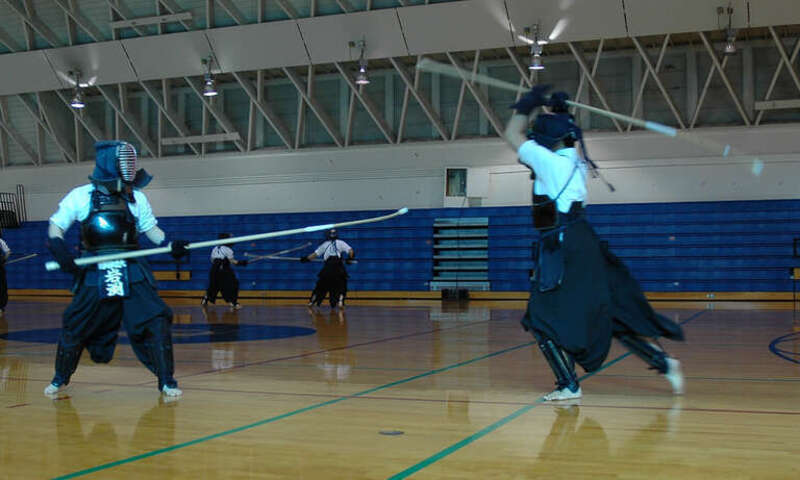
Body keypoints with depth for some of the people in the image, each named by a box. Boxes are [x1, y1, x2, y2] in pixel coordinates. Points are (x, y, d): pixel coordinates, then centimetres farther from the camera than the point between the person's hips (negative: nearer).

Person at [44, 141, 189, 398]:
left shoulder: (135, 197, 8)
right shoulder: (81, 196, 2)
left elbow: (150, 228, 14)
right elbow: (56, 225, 7)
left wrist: (170, 245, -4)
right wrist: (59, 248, -13)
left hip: (132, 274, 1)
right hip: (95, 275, -1)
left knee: (155, 322, -11)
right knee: (74, 326, 7)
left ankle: (166, 380, 1)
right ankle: (60, 378, 31)